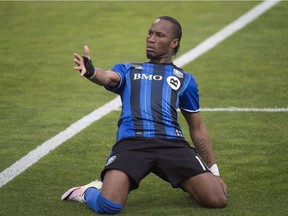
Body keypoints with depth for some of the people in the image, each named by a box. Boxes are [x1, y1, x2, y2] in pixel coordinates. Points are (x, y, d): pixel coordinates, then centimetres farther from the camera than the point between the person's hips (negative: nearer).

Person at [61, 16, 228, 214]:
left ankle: (188, 185, 21)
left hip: (172, 143, 2)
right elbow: (108, 77, -2)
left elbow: (197, 128, 30)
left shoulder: (185, 79, 27)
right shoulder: (128, 70, 23)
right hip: (131, 142, -2)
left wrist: (214, 171, 27)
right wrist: (91, 71, -28)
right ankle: (89, 191, 12)